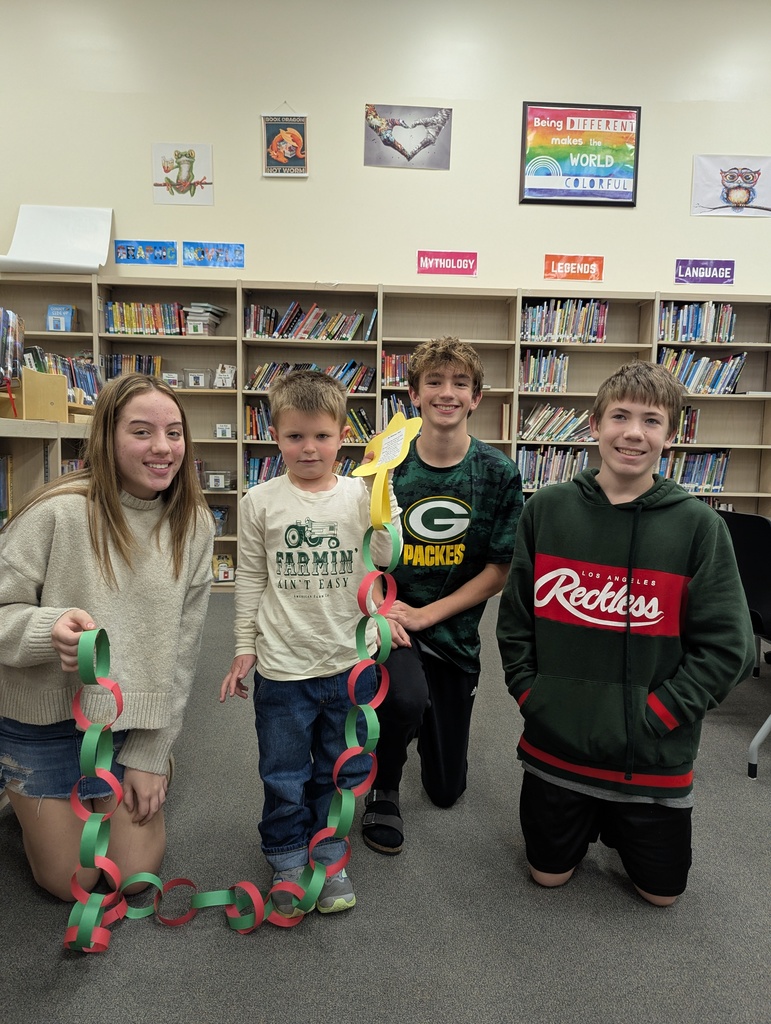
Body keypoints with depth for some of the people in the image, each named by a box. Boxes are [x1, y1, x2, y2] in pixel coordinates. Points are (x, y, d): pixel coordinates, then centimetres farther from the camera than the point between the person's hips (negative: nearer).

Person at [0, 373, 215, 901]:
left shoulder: (194, 525, -10)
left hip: (131, 719, 3)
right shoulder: (58, 511, -23)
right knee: (69, 882, 11)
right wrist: (51, 629, -37)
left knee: (136, 873, 8)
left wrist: (149, 755, -4)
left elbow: (180, 648, -5)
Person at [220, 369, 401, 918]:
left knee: (342, 770, 18)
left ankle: (329, 855, 41)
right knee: (285, 776, 15)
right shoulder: (261, 502, -4)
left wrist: (381, 492, -21)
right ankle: (287, 860, 39)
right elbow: (251, 579, 3)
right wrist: (245, 648, 5)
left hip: (351, 662, 1)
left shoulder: (361, 493, -4)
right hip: (283, 667, 0)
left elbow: (387, 560, -13)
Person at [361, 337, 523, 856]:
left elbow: (499, 569, -7)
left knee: (446, 788, 13)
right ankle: (382, 788, -1)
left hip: (454, 631, 2)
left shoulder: (499, 473, -8)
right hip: (390, 621, -1)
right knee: (407, 699, -37)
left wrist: (423, 615, -15)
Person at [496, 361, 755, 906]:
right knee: (550, 872, 17)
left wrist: (652, 718, -14)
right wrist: (529, 696, -4)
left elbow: (726, 647, -10)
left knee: (661, 891, 17)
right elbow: (515, 617, 2)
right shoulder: (547, 509, -5)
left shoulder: (699, 525, -10)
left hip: (654, 756, -1)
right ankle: (589, 820, 45)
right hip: (555, 741, 1)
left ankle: (620, 825, 45)